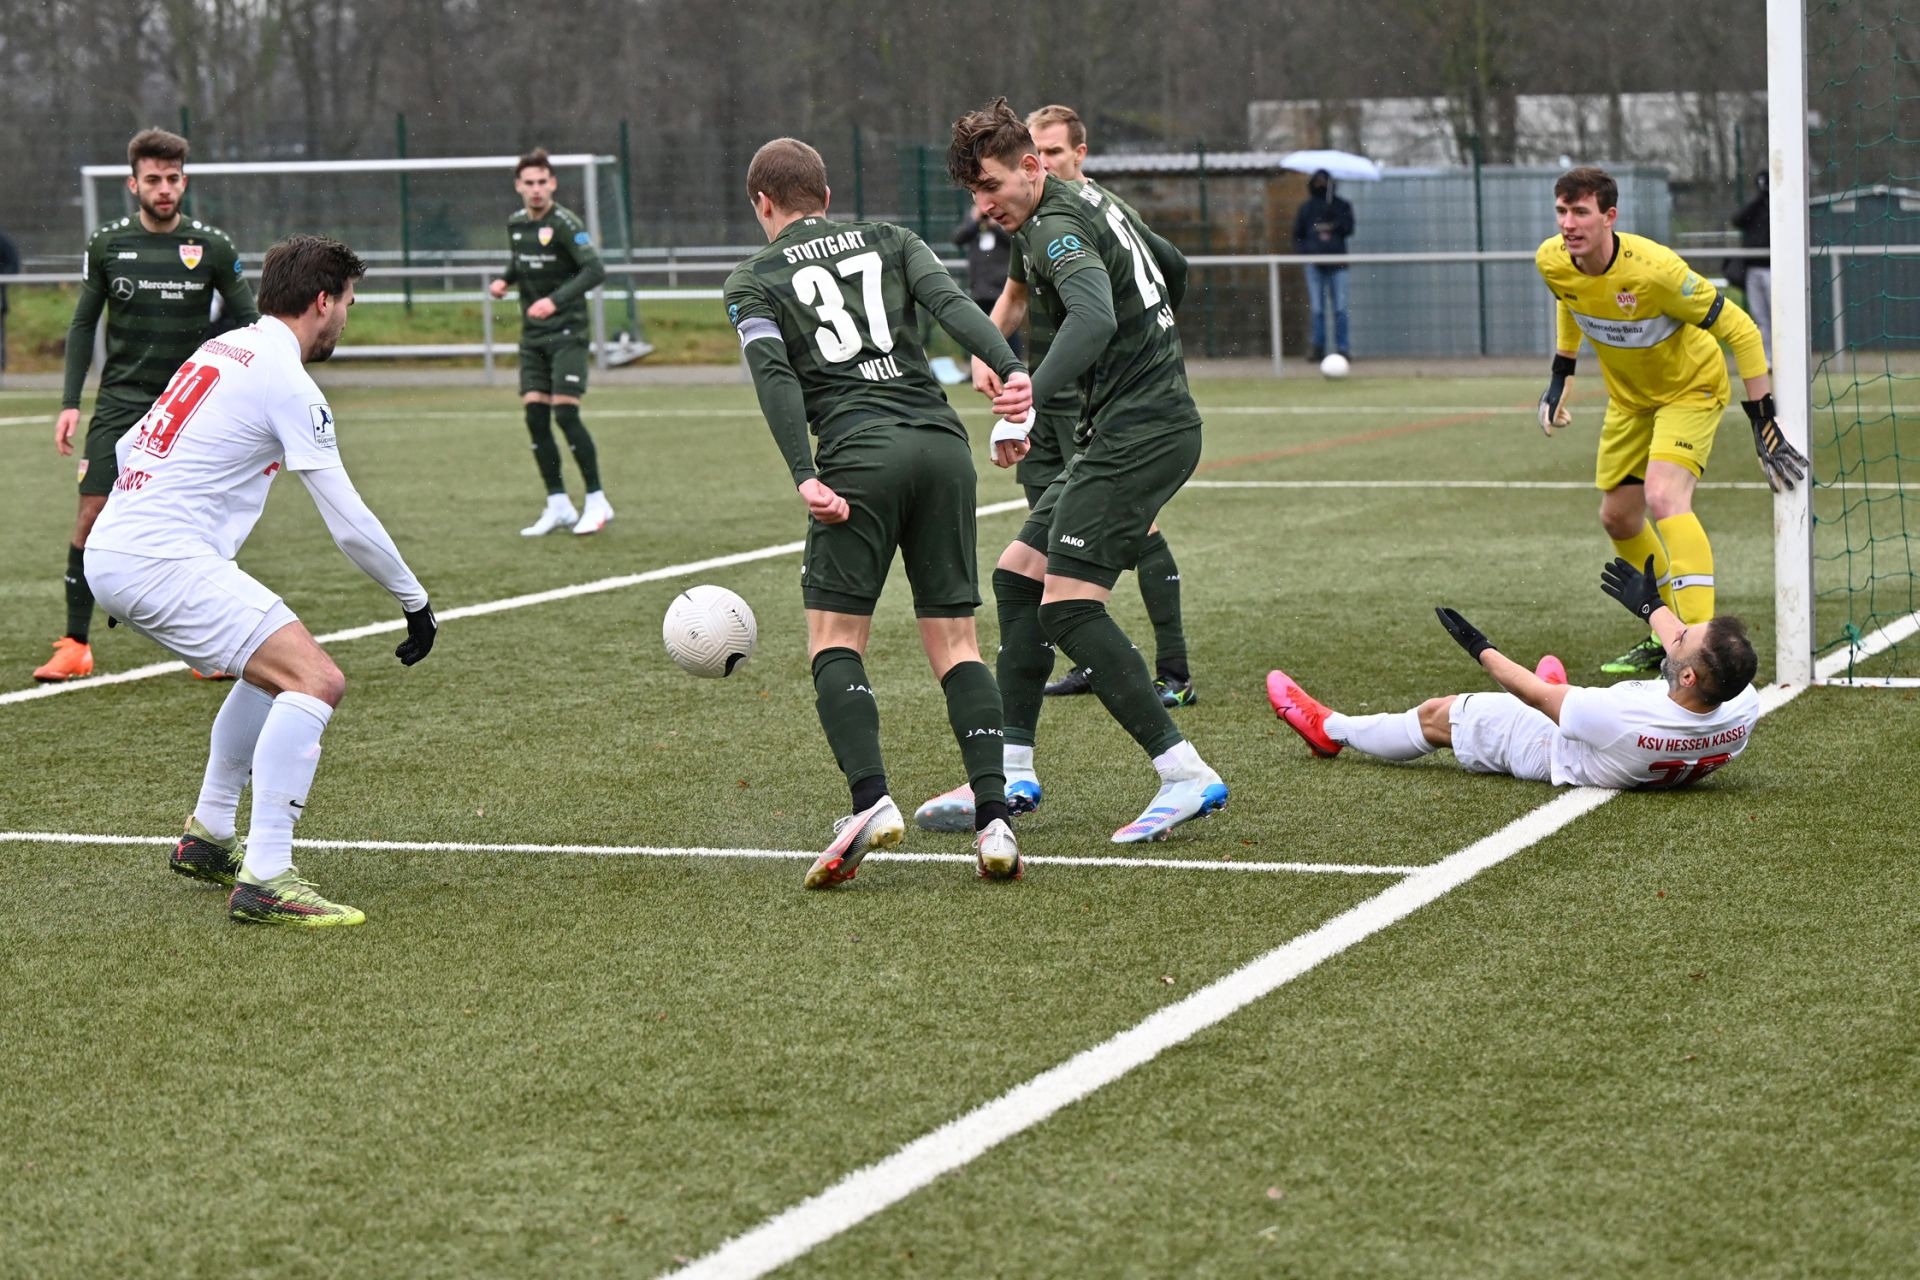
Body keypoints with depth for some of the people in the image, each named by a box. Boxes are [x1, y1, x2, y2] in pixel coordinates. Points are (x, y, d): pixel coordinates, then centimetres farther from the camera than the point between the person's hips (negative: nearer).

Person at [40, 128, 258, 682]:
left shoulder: (213, 247, -2)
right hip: (120, 402, 1)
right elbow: (83, 324, 10)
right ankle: (75, 646, 3)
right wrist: (70, 402, 2)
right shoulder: (107, 245, 2)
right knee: (91, 518, -6)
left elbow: (248, 321, 4)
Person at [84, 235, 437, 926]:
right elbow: (350, 525, -9)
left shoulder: (221, 349, 17)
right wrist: (416, 602, 3)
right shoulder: (289, 384, -9)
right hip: (162, 561, -10)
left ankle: (208, 837, 31)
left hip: (111, 551, 10)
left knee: (274, 666, 26)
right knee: (316, 680, -17)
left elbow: (128, 447, 24)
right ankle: (264, 879, -23)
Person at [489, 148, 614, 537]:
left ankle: (596, 501, -2)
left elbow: (594, 270, -21)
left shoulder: (564, 223, -13)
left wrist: (556, 300, -30)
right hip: (533, 335, 7)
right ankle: (558, 505, 9)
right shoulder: (516, 224, 8)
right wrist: (505, 280, 5)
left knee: (565, 413, -14)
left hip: (568, 332, -7)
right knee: (535, 415, 0)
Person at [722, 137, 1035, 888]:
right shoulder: (889, 240, 20)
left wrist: (805, 478, -14)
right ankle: (993, 819, -6)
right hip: (942, 444, 3)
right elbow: (952, 303, 2)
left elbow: (774, 377, -4)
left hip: (859, 455, -3)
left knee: (834, 638, 6)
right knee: (954, 639, 6)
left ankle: (870, 801, -14)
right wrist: (1010, 371, -13)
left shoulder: (752, 281, 13)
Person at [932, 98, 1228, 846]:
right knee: (1017, 575, 13)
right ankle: (1012, 775, 16)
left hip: (1140, 433, -11)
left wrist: (1031, 399, -45)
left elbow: (1095, 317, -35)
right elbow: (1167, 266, 32)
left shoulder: (1055, 228, -15)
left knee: (1068, 607, -15)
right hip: (1139, 426, 11)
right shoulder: (1086, 203, 16)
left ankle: (1186, 777, -16)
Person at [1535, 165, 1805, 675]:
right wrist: (1560, 376, 11)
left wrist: (1762, 419, -26)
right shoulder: (1551, 261, -17)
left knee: (1664, 498, -28)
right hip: (1629, 398, 7)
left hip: (1691, 389, -7)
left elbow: (1739, 329, -26)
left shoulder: (1654, 269, -35)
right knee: (1618, 518, 11)